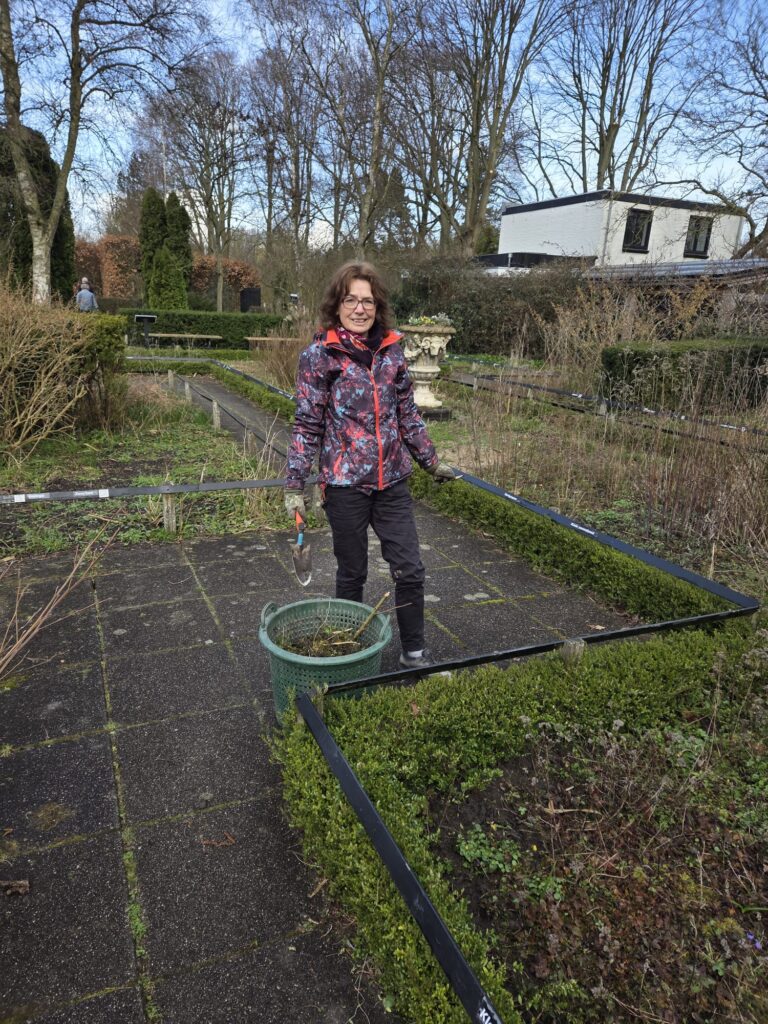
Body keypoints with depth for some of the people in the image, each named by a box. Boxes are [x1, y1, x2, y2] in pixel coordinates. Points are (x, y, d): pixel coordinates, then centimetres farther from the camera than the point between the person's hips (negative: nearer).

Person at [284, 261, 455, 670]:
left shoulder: (391, 351, 3)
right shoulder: (319, 355, -7)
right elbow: (307, 424, -7)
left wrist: (431, 460, 16)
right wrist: (295, 486, -10)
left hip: (392, 482, 4)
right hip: (345, 485, -3)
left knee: (410, 570, 6)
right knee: (352, 573, 12)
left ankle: (414, 651, 25)